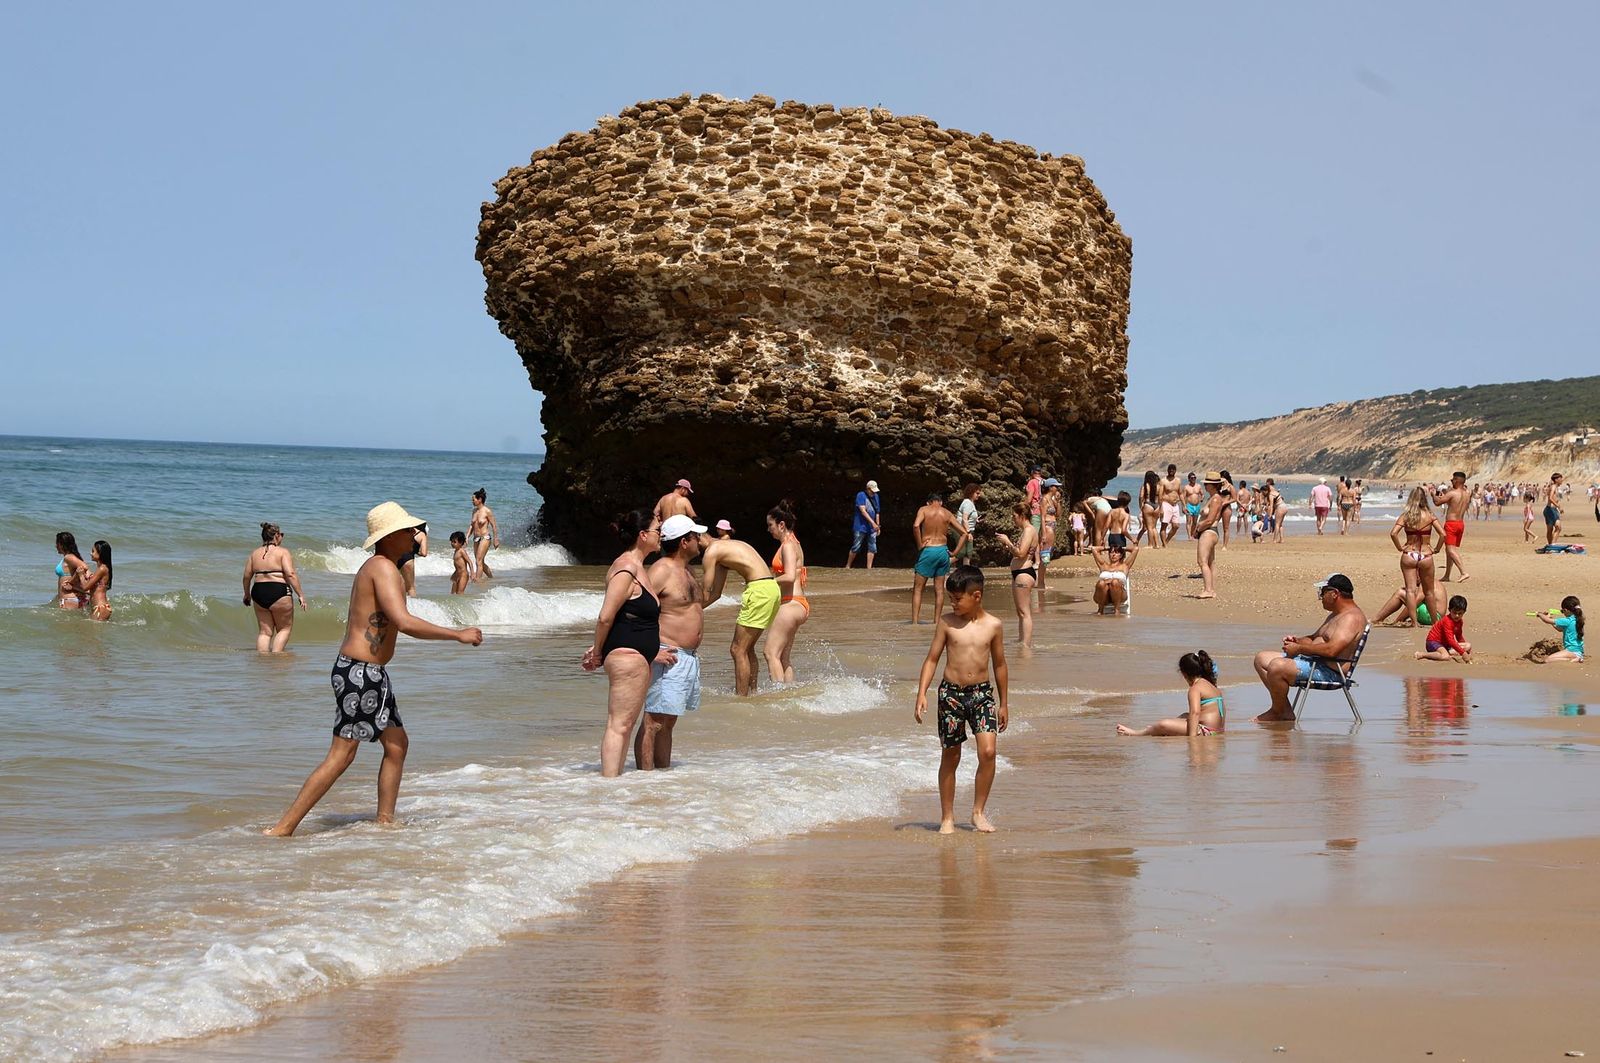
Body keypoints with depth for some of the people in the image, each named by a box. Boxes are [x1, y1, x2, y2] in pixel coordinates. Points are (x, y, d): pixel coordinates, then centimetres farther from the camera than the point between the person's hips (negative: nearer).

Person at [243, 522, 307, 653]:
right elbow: (290, 574, -13)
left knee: (264, 631, 11)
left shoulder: (254, 554, 11)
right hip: (278, 592, -5)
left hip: (258, 593, 5)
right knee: (285, 628, 10)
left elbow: (247, 576, 11)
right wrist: (300, 595, -10)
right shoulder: (283, 552, -3)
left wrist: (247, 595, 25)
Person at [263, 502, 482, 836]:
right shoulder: (383, 568, -15)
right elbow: (404, 622, -26)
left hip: (372, 673, 10)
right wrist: (458, 635, -19)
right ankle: (282, 828, -6)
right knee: (342, 755, -8)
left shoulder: (373, 568, 17)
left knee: (397, 744, 13)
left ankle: (385, 821, 18)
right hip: (361, 673, -10)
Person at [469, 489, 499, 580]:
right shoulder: (474, 510, 8)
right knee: (481, 562, 14)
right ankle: (491, 577, 32)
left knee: (479, 561, -13)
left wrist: (495, 539, -6)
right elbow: (472, 525, 15)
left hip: (485, 538, -8)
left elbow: (494, 526, -7)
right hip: (476, 538, 8)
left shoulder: (487, 511, -12)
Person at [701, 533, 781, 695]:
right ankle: (752, 692, 29)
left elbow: (706, 595, -4)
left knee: (738, 650, -5)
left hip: (759, 590, -10)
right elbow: (716, 593, 27)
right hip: (772, 588, 10)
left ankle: (741, 699, -7)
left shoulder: (711, 552, -5)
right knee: (746, 648, 21)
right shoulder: (723, 547, 25)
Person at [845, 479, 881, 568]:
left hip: (872, 528, 6)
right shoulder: (861, 495, -10)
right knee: (856, 548, 0)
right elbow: (863, 511, -19)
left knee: (872, 548, 0)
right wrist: (873, 523, -25)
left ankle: (869, 568, 3)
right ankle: (847, 567, 13)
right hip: (861, 527, -6)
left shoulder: (876, 497, 10)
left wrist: (878, 526, 15)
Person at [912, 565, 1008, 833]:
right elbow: (932, 659, 2)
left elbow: (999, 665, 10)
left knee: (987, 751, -15)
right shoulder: (947, 622, -1)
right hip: (951, 693, 0)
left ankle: (979, 811, 0)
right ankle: (947, 817, 17)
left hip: (982, 693, 0)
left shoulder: (993, 626, 0)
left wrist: (1003, 704, 14)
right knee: (950, 756, 7)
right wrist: (922, 694, -8)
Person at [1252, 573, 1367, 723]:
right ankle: (1285, 710, 2)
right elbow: (1314, 638, 29)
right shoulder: (1336, 615, 21)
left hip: (1329, 672, -12)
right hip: (1311, 661, 12)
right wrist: (1297, 640, 6)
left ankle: (1276, 713, -8)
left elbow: (1331, 650, -27)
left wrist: (1299, 648, -18)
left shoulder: (1352, 617, -15)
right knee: (1261, 658, 10)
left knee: (1277, 666, -30)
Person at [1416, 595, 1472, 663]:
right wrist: (1463, 652, -34)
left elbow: (1459, 638, 19)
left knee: (1468, 646, 1)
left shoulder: (1459, 621, 5)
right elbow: (1450, 640, -31)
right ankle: (1421, 654, -24)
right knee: (1446, 657, -39)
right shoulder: (1447, 621, -23)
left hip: (1445, 644, 9)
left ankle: (1450, 652, -15)